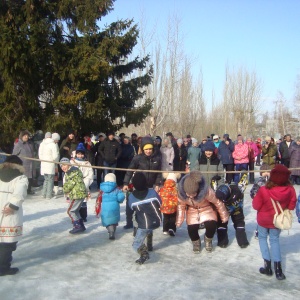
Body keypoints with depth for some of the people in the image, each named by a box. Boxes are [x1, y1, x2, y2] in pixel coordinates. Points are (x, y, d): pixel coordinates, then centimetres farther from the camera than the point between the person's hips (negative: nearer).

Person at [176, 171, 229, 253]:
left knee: (211, 225, -23)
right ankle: (196, 242, 19)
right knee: (191, 228, -17)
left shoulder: (206, 191, -37)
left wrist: (224, 216, -9)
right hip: (192, 211, 2)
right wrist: (179, 221, -5)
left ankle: (208, 239, 13)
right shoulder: (181, 192, -29)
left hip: (207, 209, -2)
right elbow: (181, 205, -9)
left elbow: (218, 202, -21)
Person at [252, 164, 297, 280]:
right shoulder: (290, 190, -21)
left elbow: (256, 206, -16)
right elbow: (291, 206, -6)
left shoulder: (263, 190, -30)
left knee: (262, 238, 22)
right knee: (275, 240, 21)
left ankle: (267, 265, 17)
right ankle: (278, 268, 14)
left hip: (263, 219, -2)